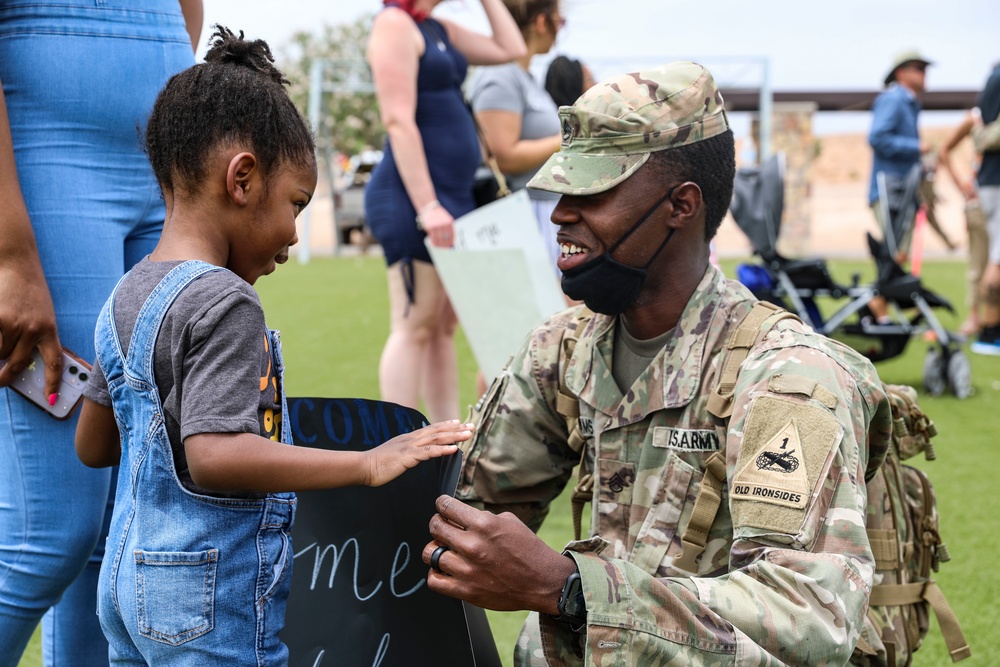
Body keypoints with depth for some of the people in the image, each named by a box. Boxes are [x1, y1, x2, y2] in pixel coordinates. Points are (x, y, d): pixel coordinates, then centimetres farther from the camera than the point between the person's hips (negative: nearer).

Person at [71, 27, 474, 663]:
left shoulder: (126, 297, 9)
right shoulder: (224, 304, -19)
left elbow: (94, 444, 16)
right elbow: (214, 456, -29)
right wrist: (365, 464, -27)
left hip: (131, 580, 9)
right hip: (211, 603, -9)